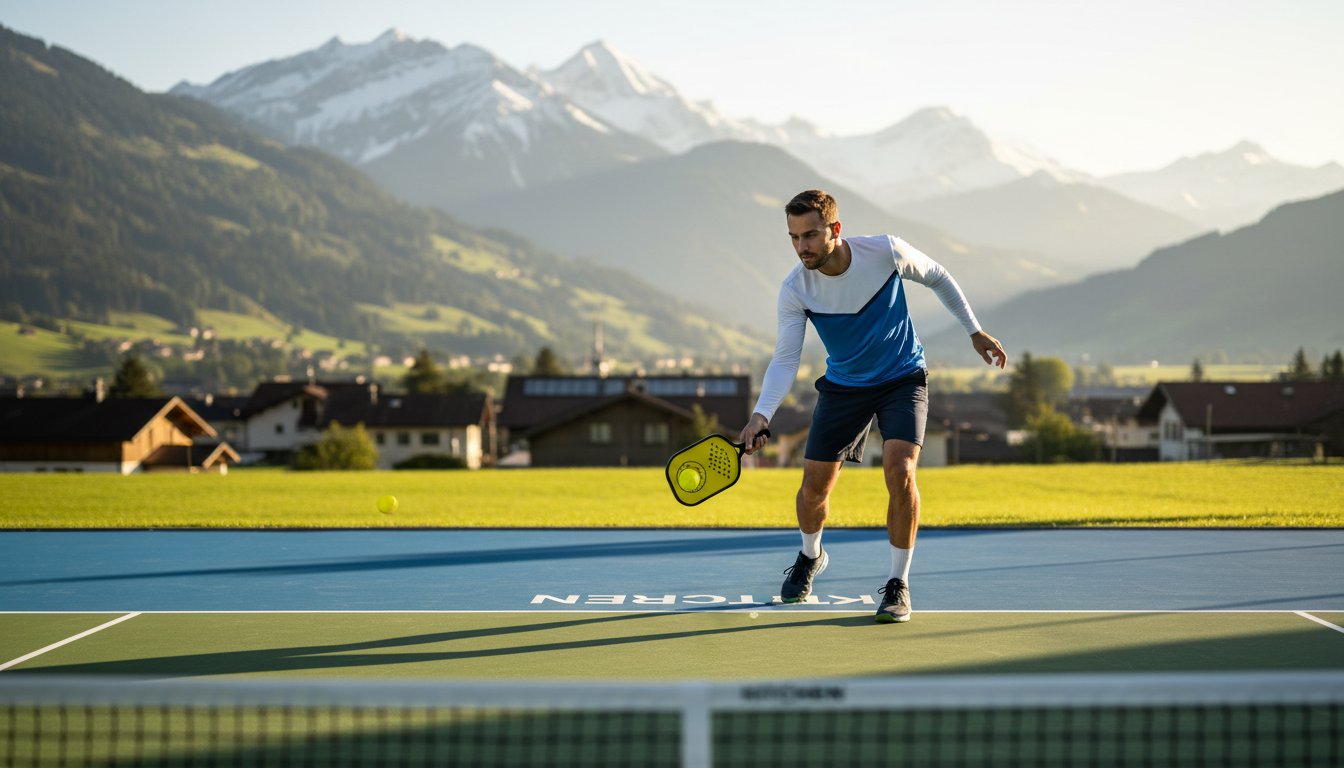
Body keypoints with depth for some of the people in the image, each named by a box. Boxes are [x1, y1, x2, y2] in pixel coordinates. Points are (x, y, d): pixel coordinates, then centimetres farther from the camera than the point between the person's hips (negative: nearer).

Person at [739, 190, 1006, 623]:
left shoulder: (886, 252, -21)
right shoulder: (794, 291, -19)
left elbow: (938, 278, -1)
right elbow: (785, 360, -19)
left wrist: (975, 332, 4)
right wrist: (761, 415, -34)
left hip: (903, 379, -2)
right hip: (843, 387, 2)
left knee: (899, 471, -23)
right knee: (814, 487, 0)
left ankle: (899, 584, -8)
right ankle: (810, 557, 35)